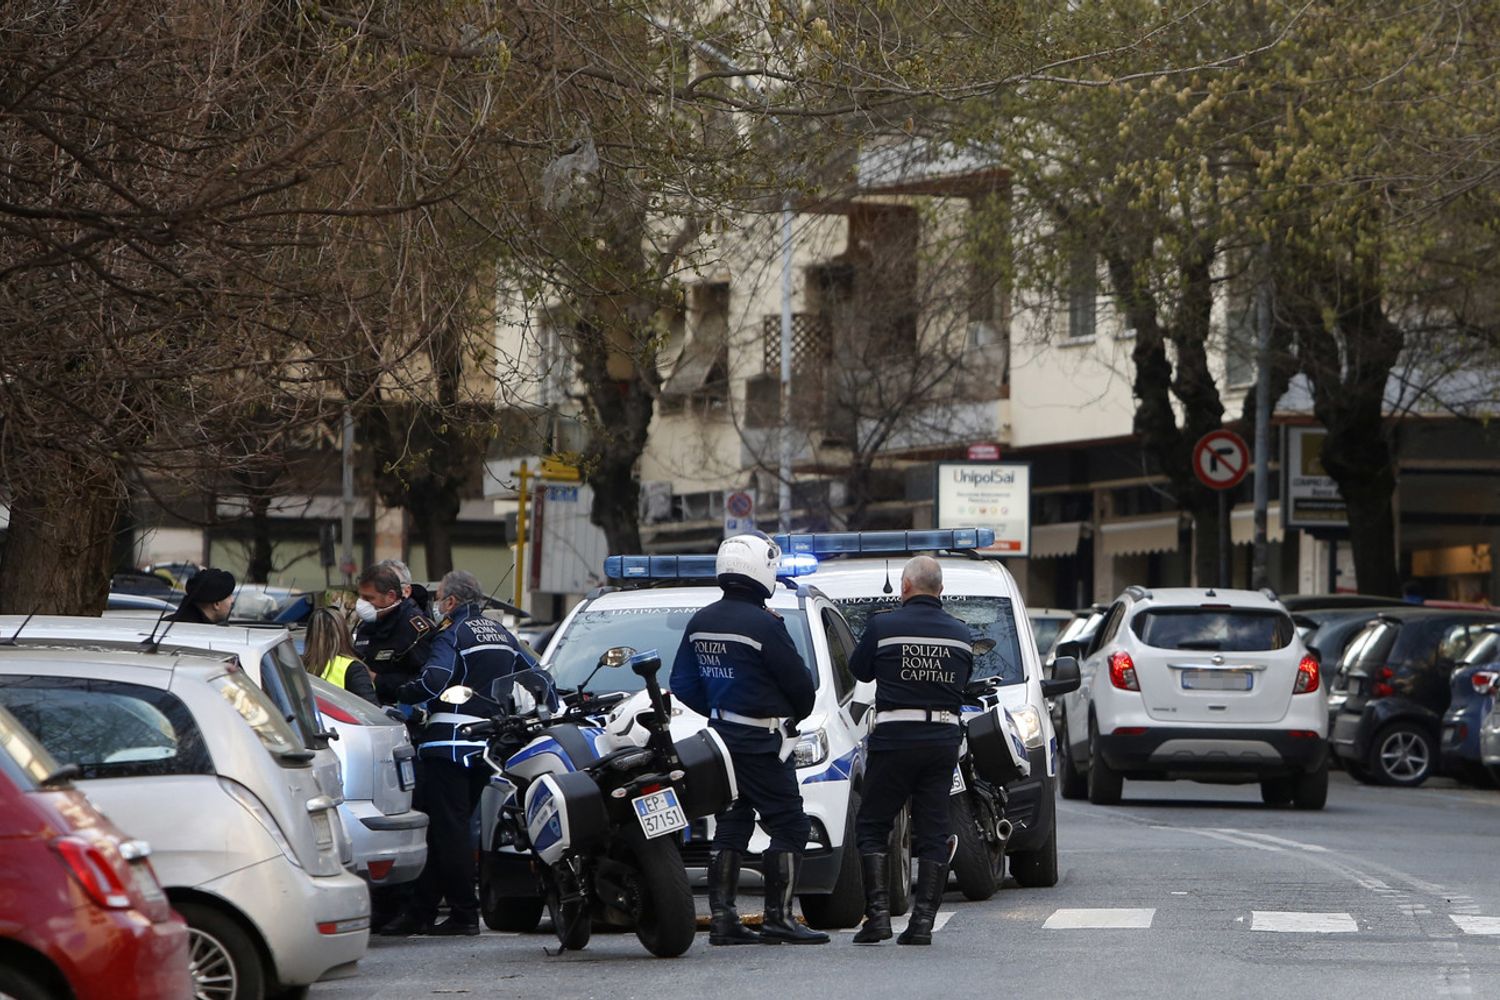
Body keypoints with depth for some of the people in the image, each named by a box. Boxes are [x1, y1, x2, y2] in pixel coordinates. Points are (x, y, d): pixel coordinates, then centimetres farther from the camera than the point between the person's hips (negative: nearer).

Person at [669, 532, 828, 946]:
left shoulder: (700, 622, 6)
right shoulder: (763, 625, -17)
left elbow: (682, 686, 13)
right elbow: (800, 683, -10)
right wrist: (797, 714, 11)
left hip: (721, 737, 8)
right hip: (761, 741, -8)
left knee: (730, 828, 12)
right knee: (789, 827, -3)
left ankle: (722, 917, 9)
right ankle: (778, 917, -7)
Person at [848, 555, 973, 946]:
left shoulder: (883, 626, -6)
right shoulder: (961, 635, 5)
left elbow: (858, 669, 7)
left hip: (895, 738, -3)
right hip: (944, 738, 3)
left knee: (871, 826, 7)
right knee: (933, 832, 7)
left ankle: (878, 913, -4)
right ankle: (923, 920, 1)